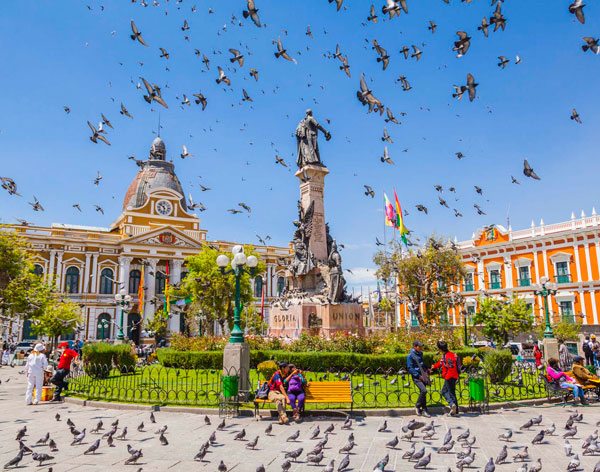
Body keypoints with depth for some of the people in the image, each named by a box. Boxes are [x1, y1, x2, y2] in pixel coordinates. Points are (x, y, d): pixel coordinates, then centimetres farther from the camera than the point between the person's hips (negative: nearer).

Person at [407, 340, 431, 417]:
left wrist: (426, 371, 14)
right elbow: (410, 368, -13)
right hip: (416, 377, -7)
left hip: (423, 376, 7)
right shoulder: (410, 355, -12)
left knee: (423, 392, 7)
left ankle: (424, 410, 16)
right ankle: (417, 406, -1)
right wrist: (419, 376, -16)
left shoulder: (420, 353, 11)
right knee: (424, 390, -20)